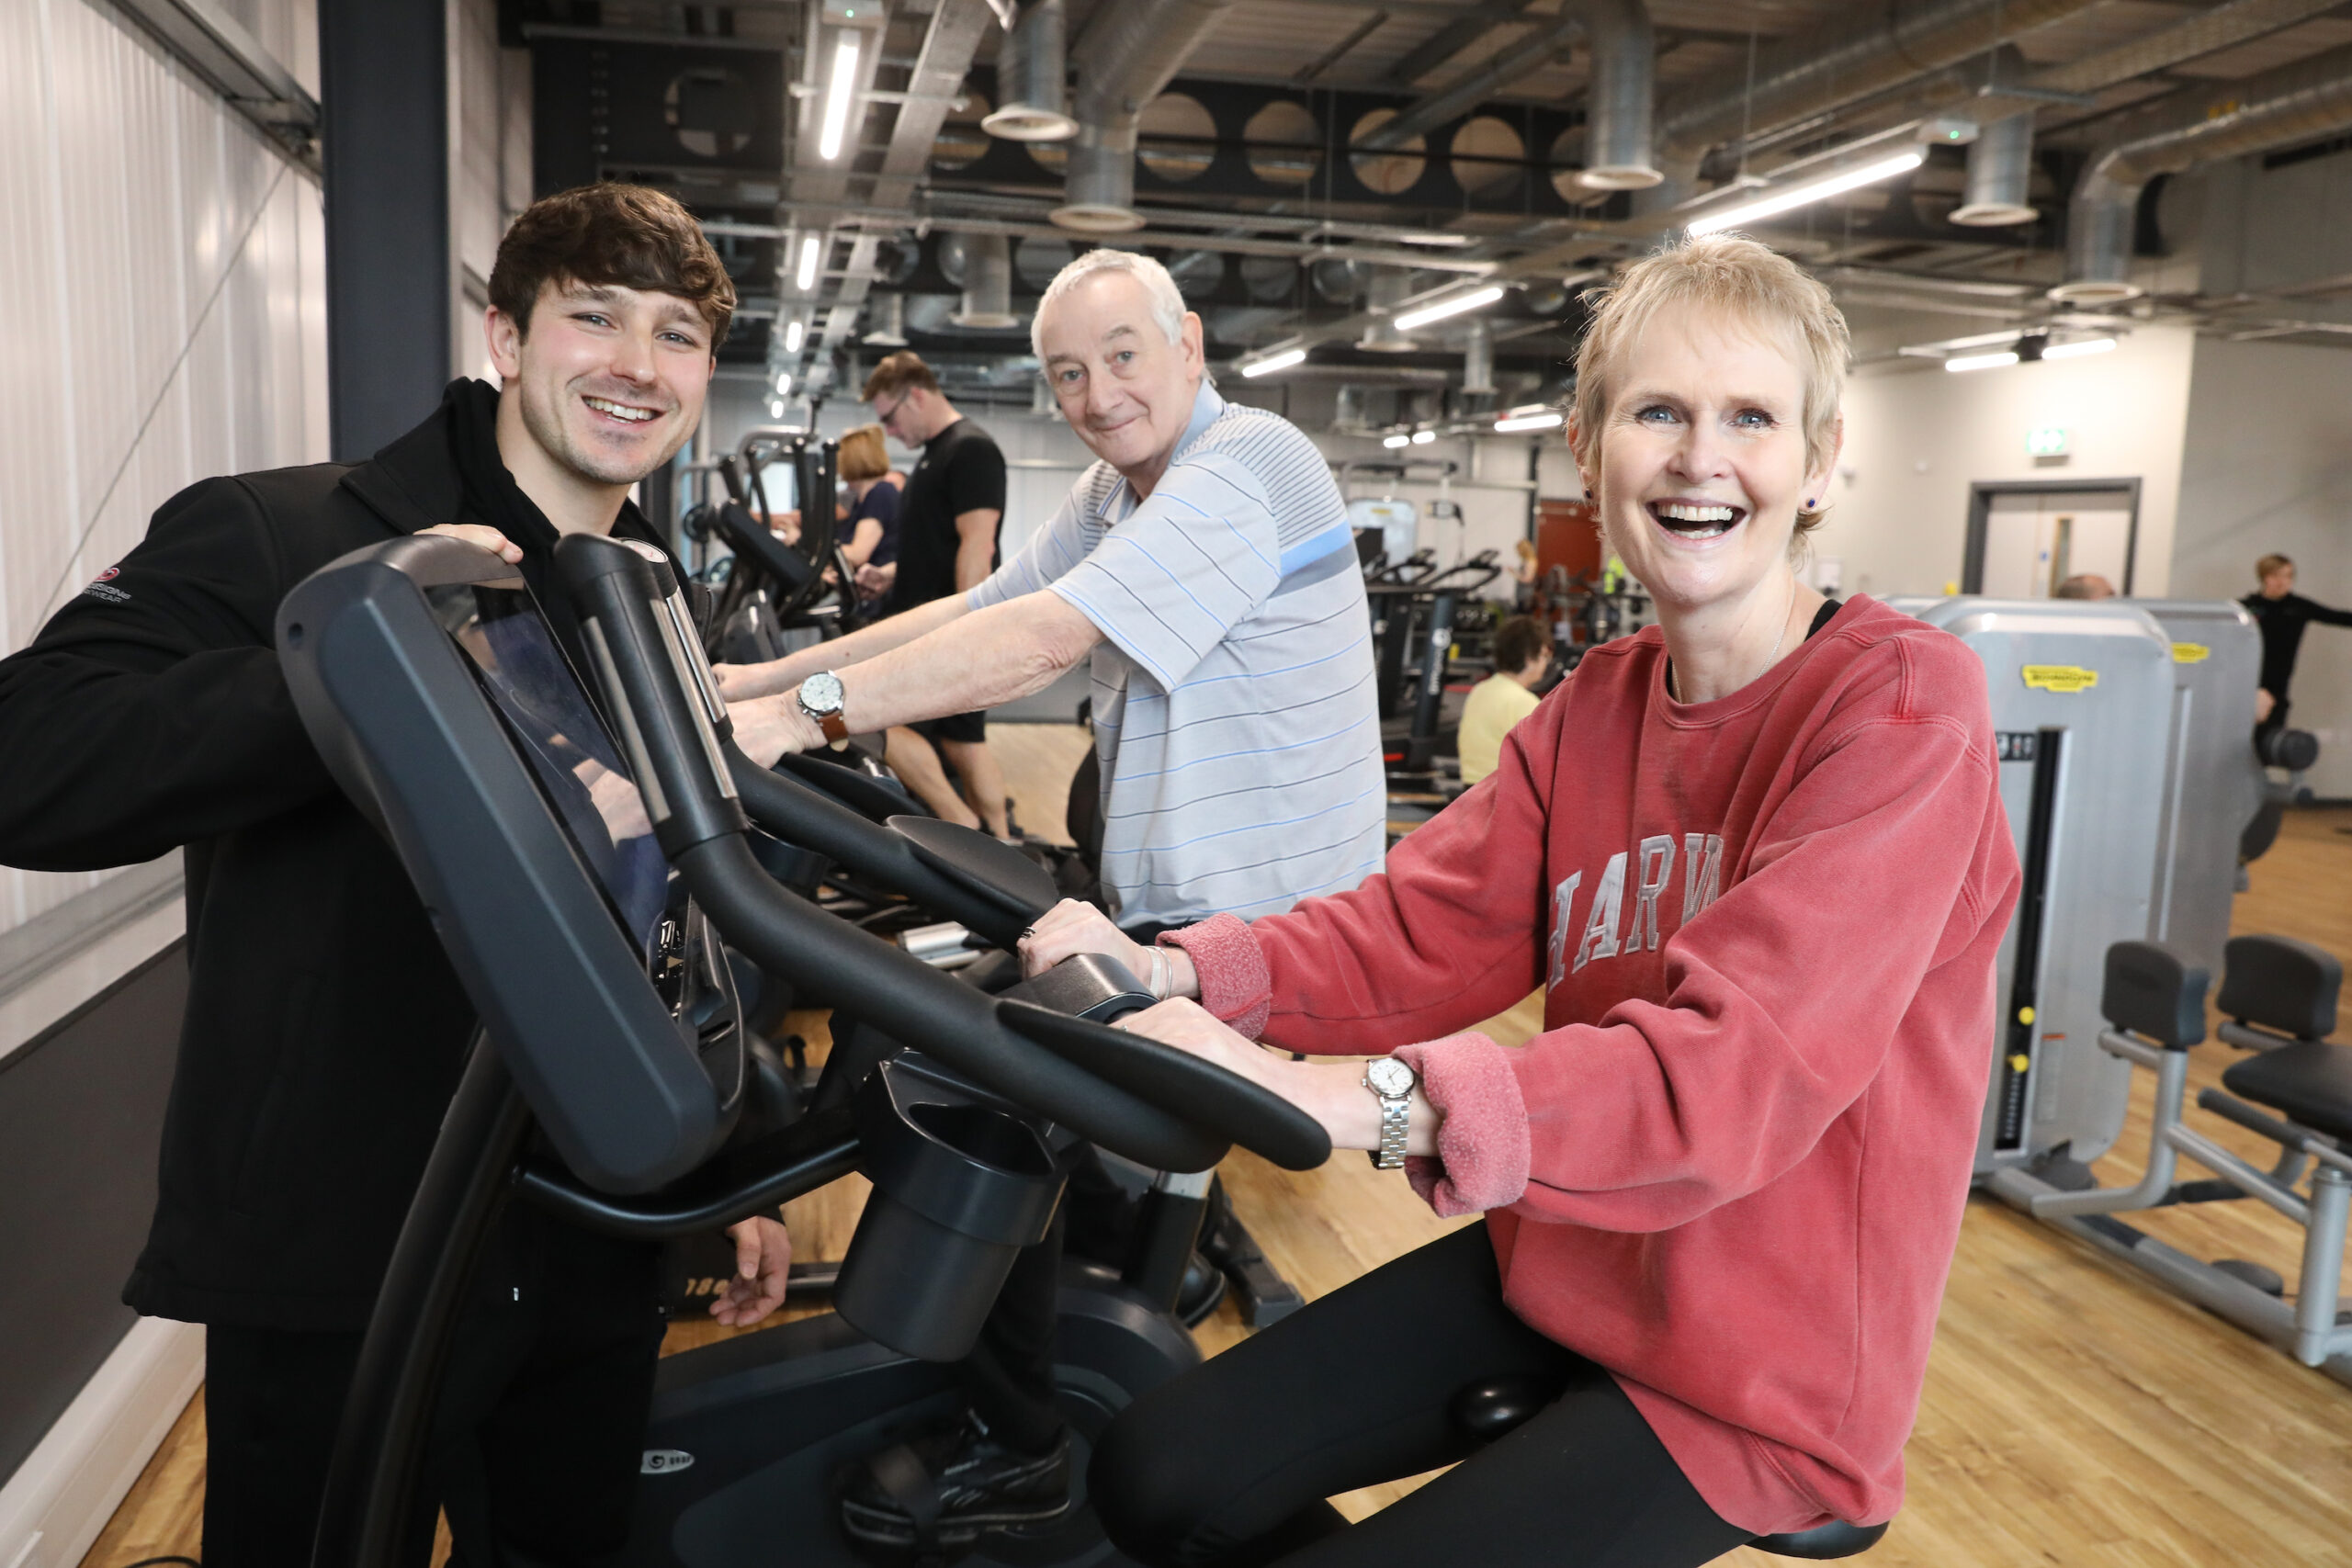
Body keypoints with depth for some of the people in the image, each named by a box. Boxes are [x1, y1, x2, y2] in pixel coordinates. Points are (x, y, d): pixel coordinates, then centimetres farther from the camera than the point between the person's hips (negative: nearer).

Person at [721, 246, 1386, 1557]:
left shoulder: (1245, 466, -18)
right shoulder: (1121, 492, 15)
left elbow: (1043, 641, -28)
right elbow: (972, 612, 8)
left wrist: (805, 710, -31)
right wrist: (767, 677, 0)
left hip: (1260, 918, -10)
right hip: (1173, 894, 10)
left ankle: (1013, 1449, 7)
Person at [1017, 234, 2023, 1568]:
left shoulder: (1903, 700, -19)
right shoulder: (1600, 703, 5)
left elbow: (1746, 1067, -31)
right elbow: (1429, 929, -4)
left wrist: (1353, 1098, -43)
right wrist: (1180, 970, -22)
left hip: (1765, 1366, -6)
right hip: (1560, 1258, 6)